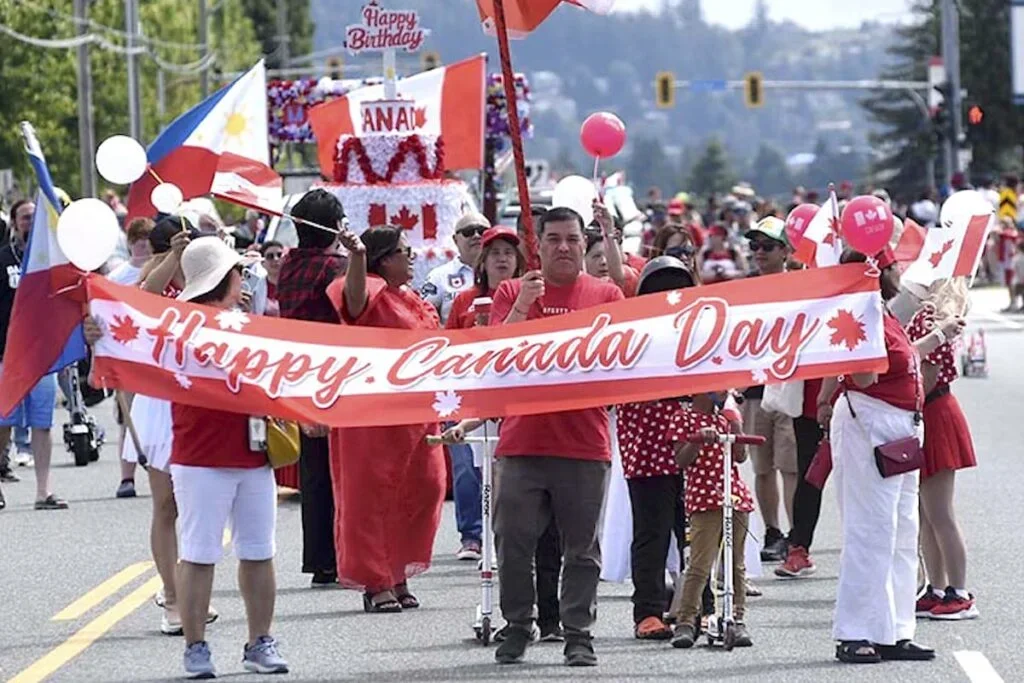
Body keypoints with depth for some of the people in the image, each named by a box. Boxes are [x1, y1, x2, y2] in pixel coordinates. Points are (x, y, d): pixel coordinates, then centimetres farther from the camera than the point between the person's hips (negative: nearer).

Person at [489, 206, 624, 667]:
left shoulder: (607, 295, 8)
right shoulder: (512, 293, 8)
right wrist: (521, 307, -15)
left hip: (585, 443, 0)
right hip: (522, 442, 0)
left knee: (582, 548, 2)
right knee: (513, 543, 1)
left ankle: (578, 635, 7)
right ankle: (517, 628, 13)